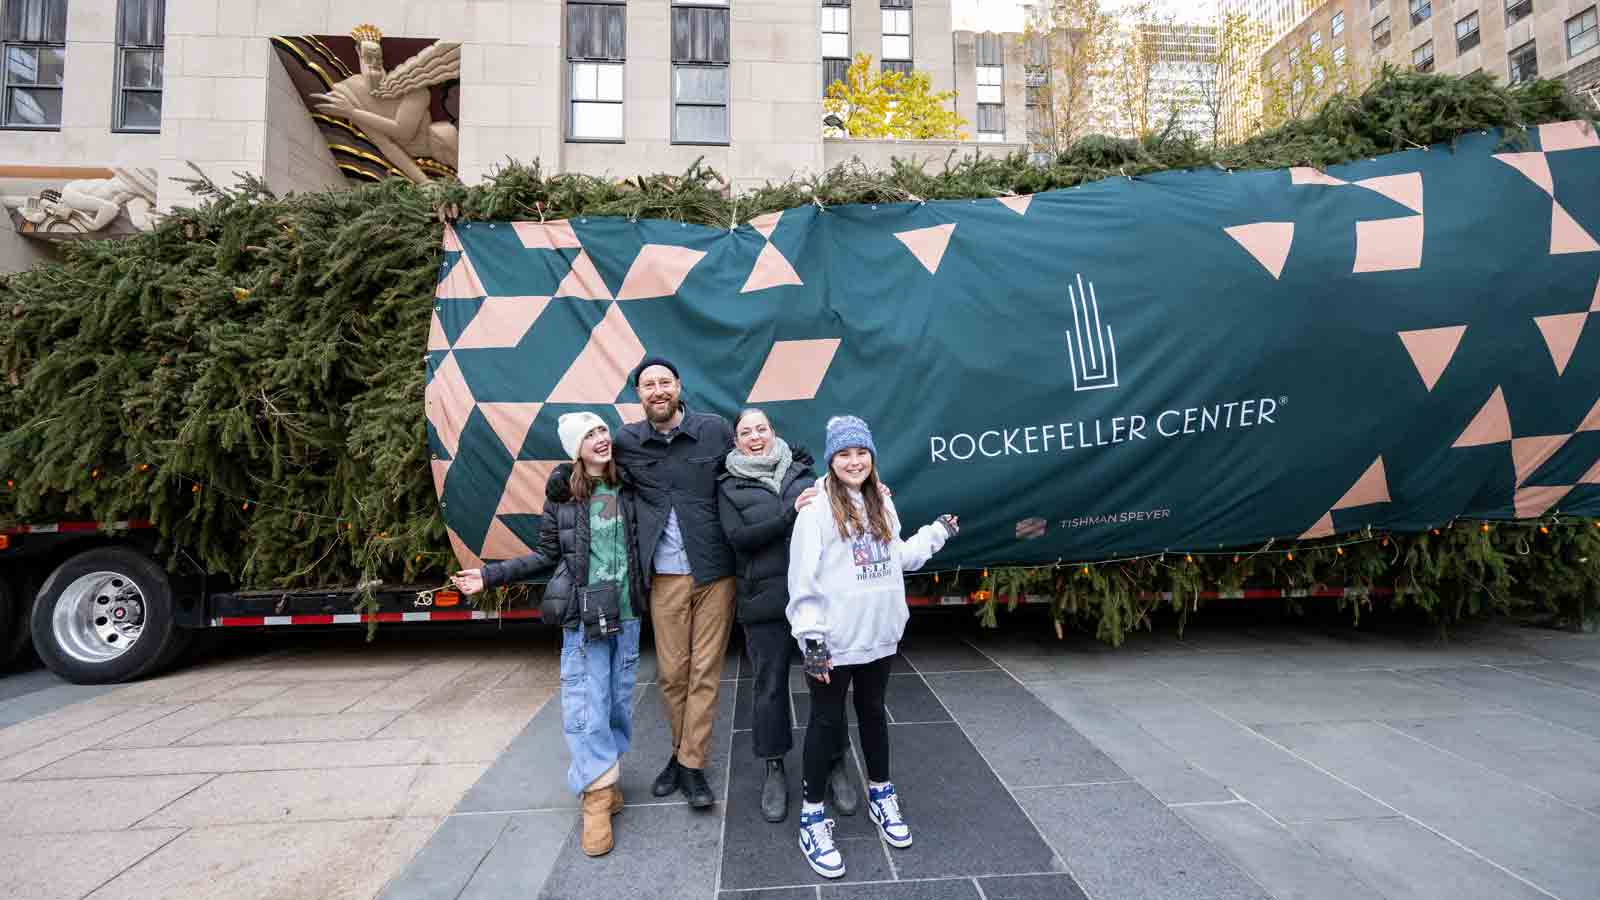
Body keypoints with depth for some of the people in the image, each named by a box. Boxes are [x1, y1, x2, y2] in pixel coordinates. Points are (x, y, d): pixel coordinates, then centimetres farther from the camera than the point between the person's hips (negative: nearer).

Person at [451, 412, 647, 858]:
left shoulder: (628, 487, 0)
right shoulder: (562, 495, -3)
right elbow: (548, 556, 5)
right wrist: (491, 575, 1)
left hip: (627, 614, 2)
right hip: (584, 616, -2)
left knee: (619, 700, 11)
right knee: (587, 704, -6)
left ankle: (606, 777, 27)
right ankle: (597, 793, 6)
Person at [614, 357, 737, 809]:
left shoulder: (716, 429, -2)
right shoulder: (626, 442, 1)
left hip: (714, 571, -1)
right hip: (664, 577, 1)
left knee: (705, 671, 5)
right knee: (671, 672, 10)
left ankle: (691, 765, 19)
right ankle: (682, 752, 31)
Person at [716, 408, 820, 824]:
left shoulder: (801, 471, 9)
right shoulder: (730, 486, 5)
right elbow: (739, 537, -9)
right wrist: (791, 515, -18)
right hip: (765, 599, -1)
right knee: (771, 684, 8)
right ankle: (775, 769, 26)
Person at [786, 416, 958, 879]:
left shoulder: (882, 502, 9)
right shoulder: (817, 506, -13)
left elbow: (898, 557, 18)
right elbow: (803, 576, -16)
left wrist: (938, 532, 20)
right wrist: (810, 635, -20)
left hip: (878, 635, 6)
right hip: (834, 639, -6)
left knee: (874, 712, 21)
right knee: (827, 721, 5)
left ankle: (880, 795, 40)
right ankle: (812, 815, 21)